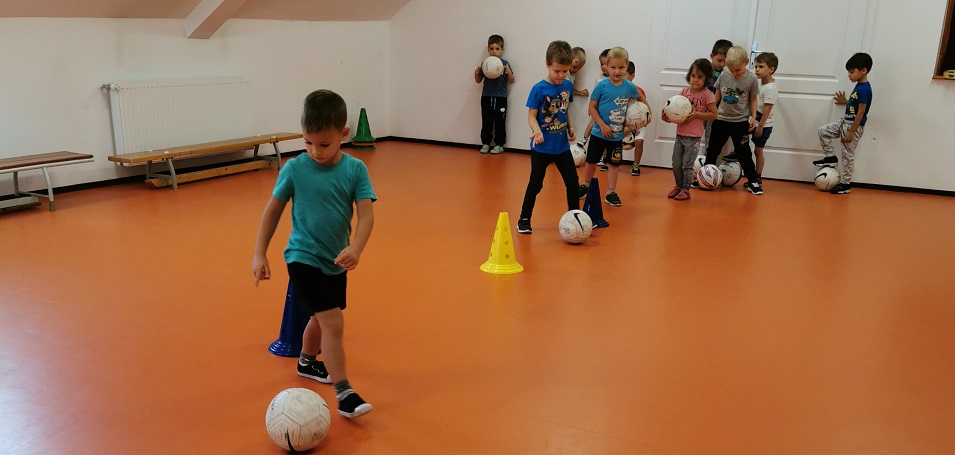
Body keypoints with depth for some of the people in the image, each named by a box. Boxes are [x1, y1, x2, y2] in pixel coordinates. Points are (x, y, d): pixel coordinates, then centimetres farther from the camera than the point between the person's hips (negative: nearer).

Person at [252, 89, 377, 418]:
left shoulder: (355, 170, -8)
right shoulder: (294, 169, -12)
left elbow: (366, 213, -15)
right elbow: (273, 210, -3)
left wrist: (356, 248, -32)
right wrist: (259, 254, -2)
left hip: (336, 261, 4)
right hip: (304, 258, -4)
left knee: (321, 318, 24)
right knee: (334, 322, -14)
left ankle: (307, 362, 50)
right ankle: (344, 394, -7)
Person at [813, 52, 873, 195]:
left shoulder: (864, 89, -21)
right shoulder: (858, 86, 7)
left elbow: (861, 112, -22)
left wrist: (851, 132, -21)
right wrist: (845, 102, 15)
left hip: (854, 126, -9)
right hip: (845, 123, 9)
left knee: (848, 155, 0)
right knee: (823, 131, 9)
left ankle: (846, 184, 11)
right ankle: (831, 157, 19)